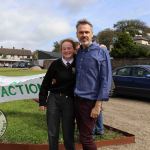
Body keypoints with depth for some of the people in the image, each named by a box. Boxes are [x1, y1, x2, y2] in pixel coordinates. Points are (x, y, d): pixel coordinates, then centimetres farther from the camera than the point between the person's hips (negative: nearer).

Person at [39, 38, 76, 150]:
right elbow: (45, 83, 2)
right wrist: (42, 101, 1)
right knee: (52, 132, 9)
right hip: (54, 99, 1)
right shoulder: (56, 64, -2)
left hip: (69, 101, 0)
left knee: (68, 132, 8)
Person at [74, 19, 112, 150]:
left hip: (90, 102, -6)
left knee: (85, 137, 0)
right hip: (77, 100, 6)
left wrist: (98, 104, -16)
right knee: (83, 135, 15)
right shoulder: (77, 53, 10)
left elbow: (106, 80, -11)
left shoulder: (101, 53, -8)